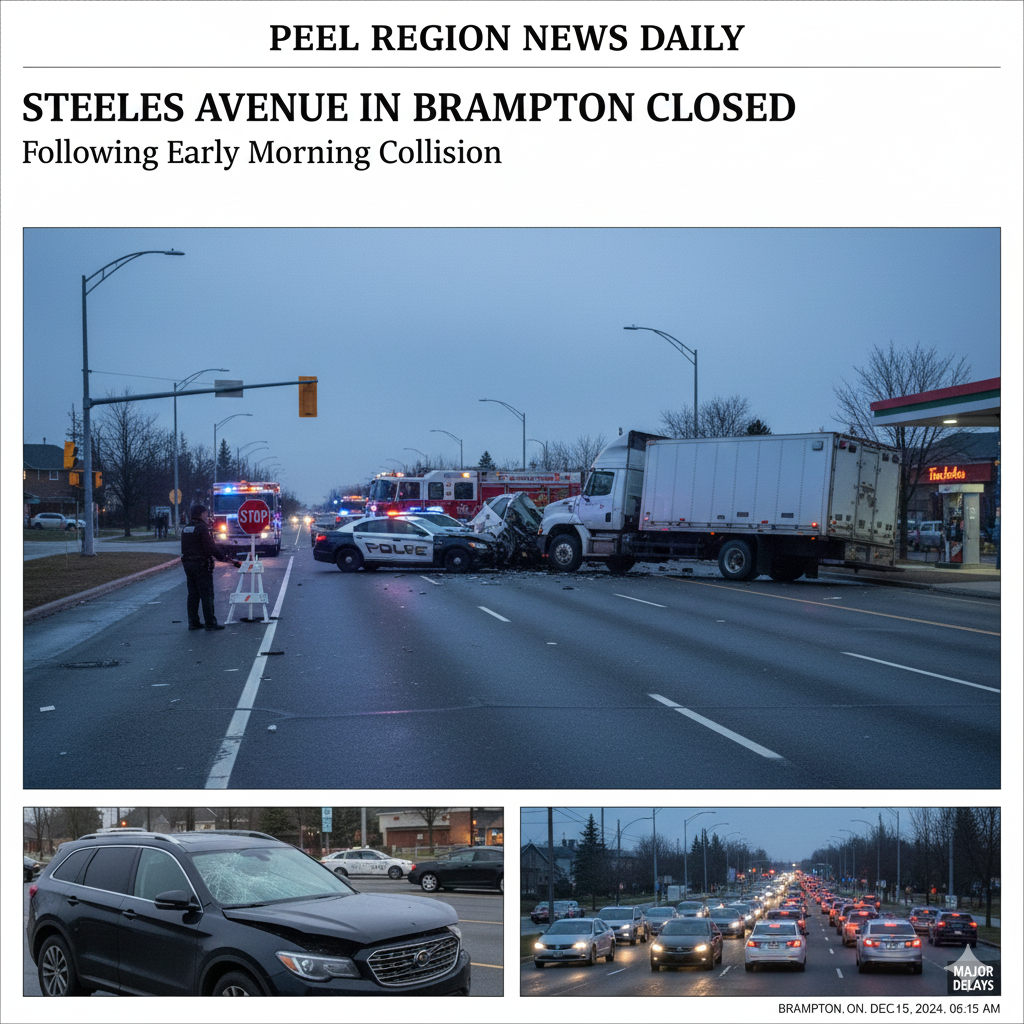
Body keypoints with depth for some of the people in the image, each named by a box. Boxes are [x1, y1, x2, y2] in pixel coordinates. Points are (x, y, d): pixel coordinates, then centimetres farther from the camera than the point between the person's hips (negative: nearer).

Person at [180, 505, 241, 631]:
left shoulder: (185, 529, 12)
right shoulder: (202, 528, -14)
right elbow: (211, 547, -18)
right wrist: (224, 557, -8)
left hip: (188, 564, 8)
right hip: (202, 565, -8)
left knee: (193, 594, 12)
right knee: (207, 594, -2)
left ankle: (193, 622, 13)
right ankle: (210, 622, -1)